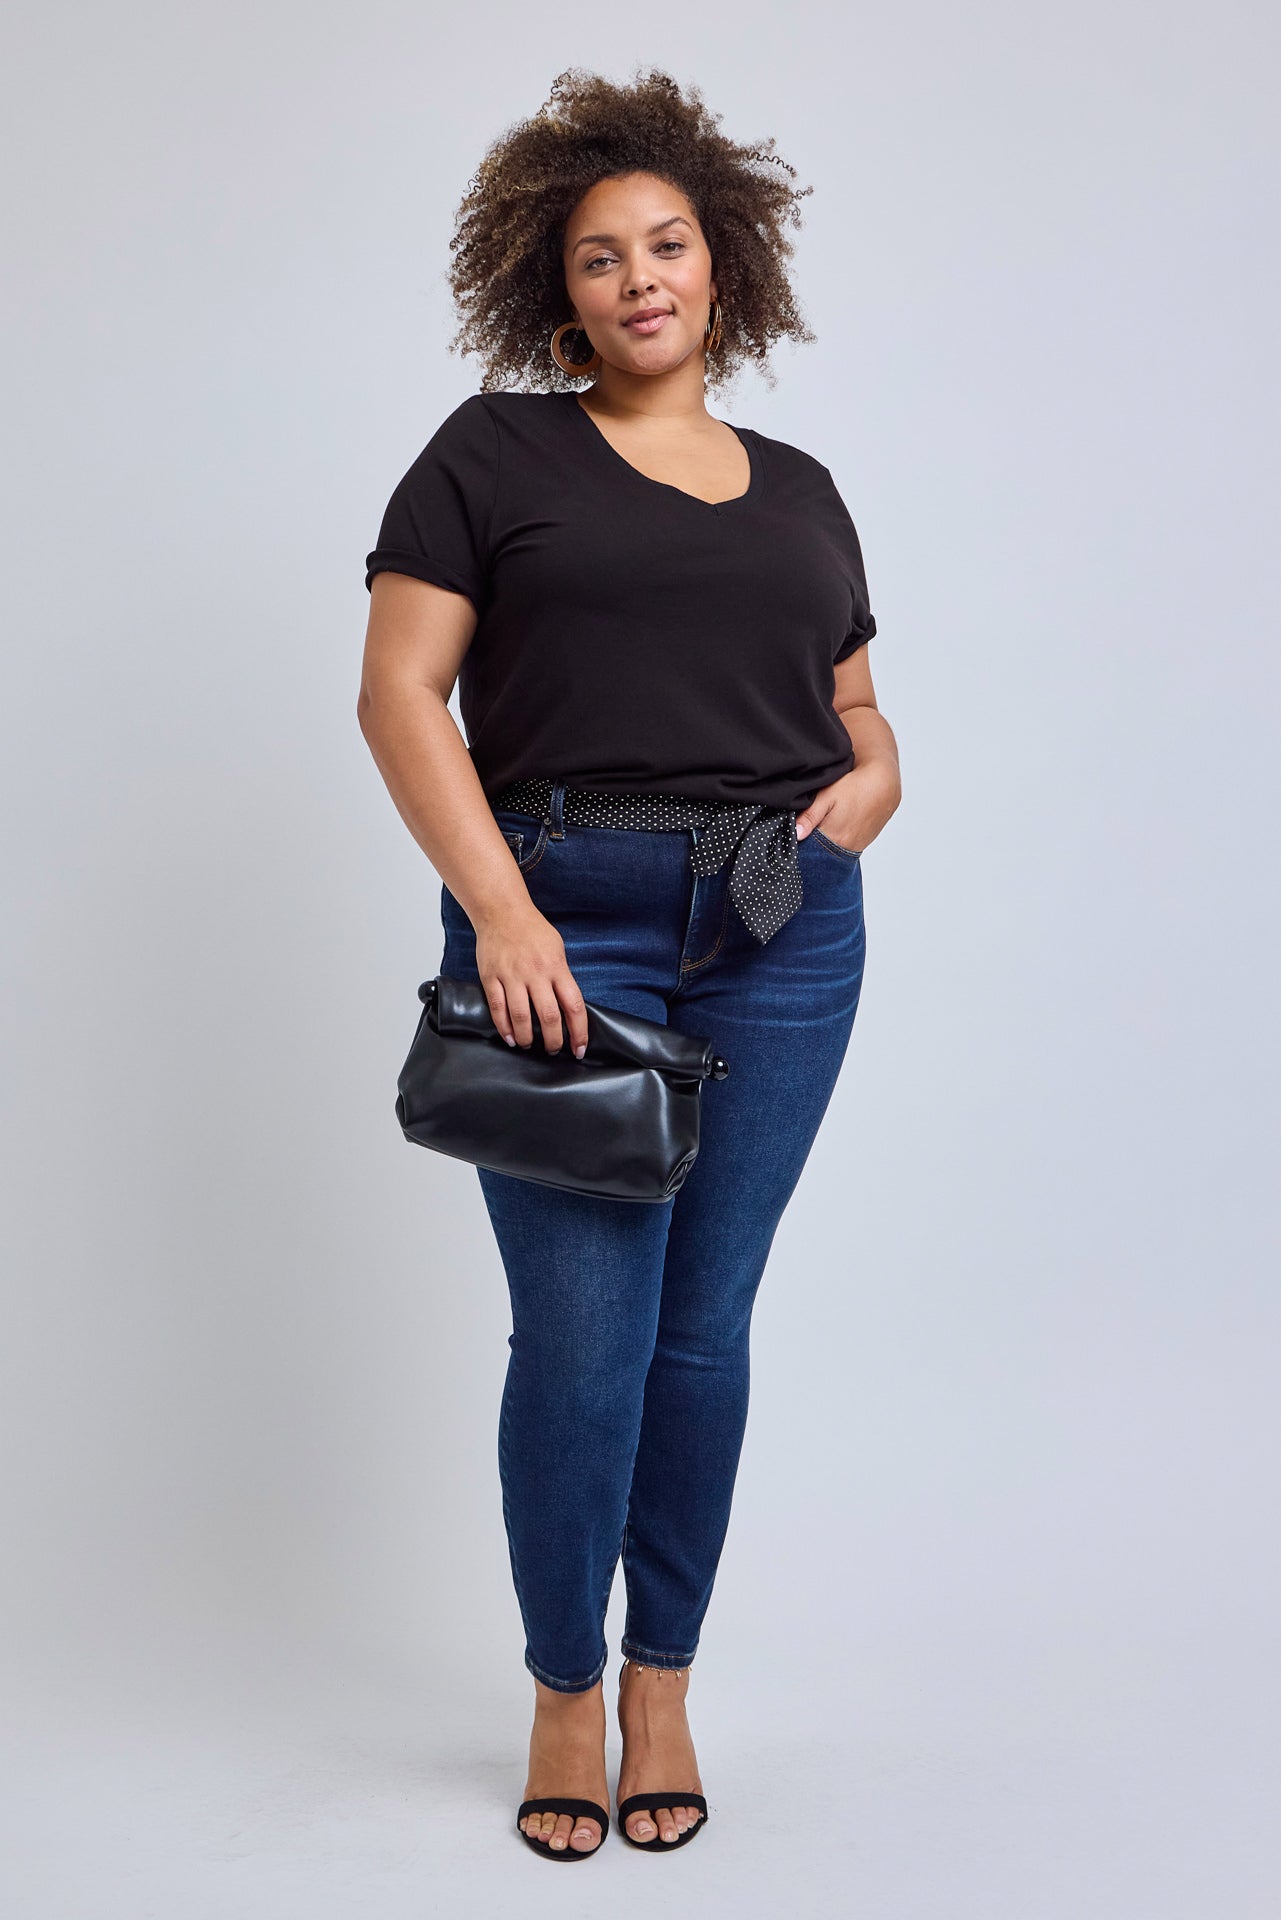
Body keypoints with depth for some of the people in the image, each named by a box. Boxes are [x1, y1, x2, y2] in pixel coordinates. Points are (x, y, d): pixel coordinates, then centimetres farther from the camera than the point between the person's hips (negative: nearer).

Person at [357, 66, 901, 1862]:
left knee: (706, 1326, 7)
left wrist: (869, 783, -1)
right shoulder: (495, 452, 5)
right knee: (582, 1336, -4)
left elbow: (859, 712, 24)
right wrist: (500, 908, -14)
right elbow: (400, 690, -3)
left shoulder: (801, 493, 18)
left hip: (779, 930, 4)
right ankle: (565, 1693, 17)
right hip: (563, 919, -3)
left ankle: (663, 1687, 23)